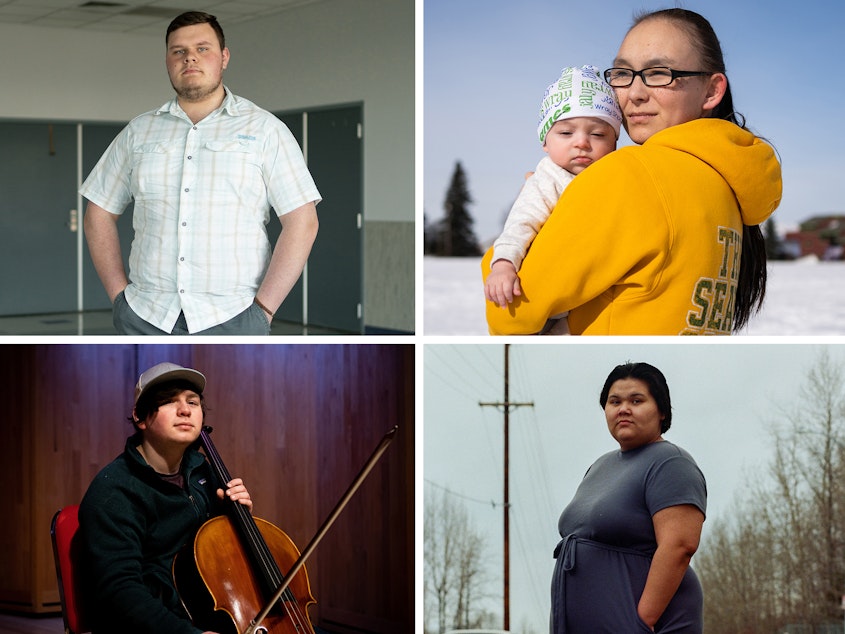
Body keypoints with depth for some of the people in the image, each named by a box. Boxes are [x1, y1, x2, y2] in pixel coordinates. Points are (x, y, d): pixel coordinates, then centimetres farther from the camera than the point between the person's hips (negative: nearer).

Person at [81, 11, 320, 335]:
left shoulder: (263, 129, 5)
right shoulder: (139, 131, 14)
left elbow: (301, 222, -1)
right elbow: (99, 214, 16)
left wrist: (264, 307, -8)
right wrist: (119, 294, 4)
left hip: (232, 321, -2)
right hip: (145, 318, 3)